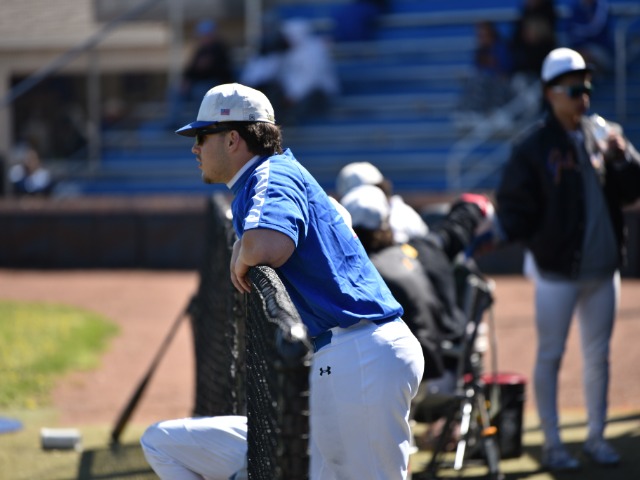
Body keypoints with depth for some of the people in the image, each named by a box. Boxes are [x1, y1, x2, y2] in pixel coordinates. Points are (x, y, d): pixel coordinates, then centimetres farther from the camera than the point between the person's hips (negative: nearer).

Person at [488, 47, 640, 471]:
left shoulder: (599, 135, 6)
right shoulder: (534, 147, -7)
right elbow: (515, 202, -8)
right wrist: (502, 233, -26)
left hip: (602, 269, 5)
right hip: (557, 270, -5)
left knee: (598, 356, 13)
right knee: (550, 356, 2)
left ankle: (597, 436, 23)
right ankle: (552, 444, 10)